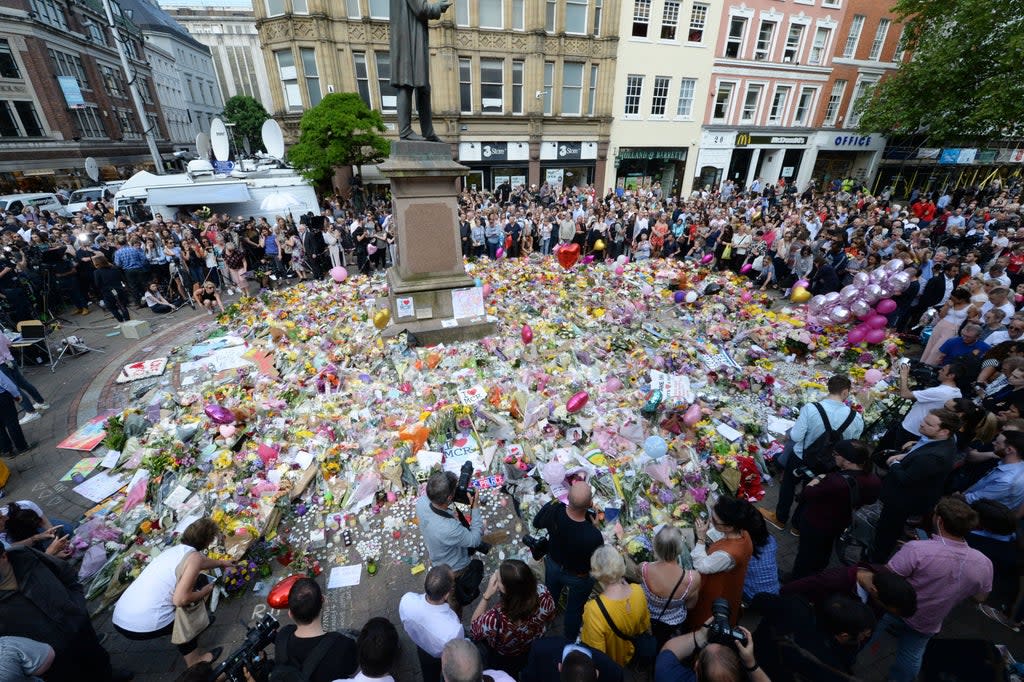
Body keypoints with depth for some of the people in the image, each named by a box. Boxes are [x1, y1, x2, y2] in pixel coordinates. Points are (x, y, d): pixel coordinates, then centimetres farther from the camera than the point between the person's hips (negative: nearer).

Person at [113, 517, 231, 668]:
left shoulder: (175, 549, 13)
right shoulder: (194, 557, -13)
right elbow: (180, 600, -18)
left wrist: (221, 563, 51)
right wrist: (203, 592, 1)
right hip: (143, 627, -8)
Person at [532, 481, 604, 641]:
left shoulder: (553, 509, -35)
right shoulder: (592, 536, -44)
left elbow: (537, 523, -10)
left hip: (553, 565, 4)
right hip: (579, 577, -4)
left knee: (550, 598, 35)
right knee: (574, 609, 29)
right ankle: (570, 638, 58)